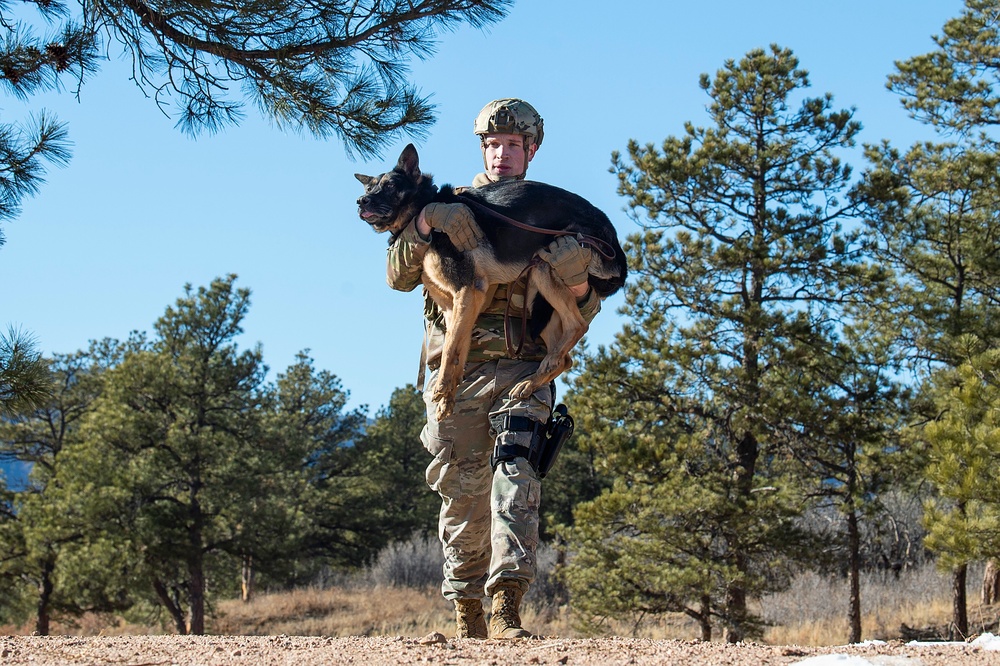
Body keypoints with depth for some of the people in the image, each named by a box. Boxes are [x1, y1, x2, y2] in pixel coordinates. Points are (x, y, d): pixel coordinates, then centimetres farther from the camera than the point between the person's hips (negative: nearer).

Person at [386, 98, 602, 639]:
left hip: (520, 366, -1)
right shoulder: (452, 206, 16)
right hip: (454, 369, 1)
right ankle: (466, 609, 14)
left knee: (514, 471, -22)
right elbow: (398, 276, 3)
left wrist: (579, 286, -10)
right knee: (462, 492, 1)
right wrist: (425, 222, -14)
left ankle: (507, 604, -28)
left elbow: (579, 314, 15)